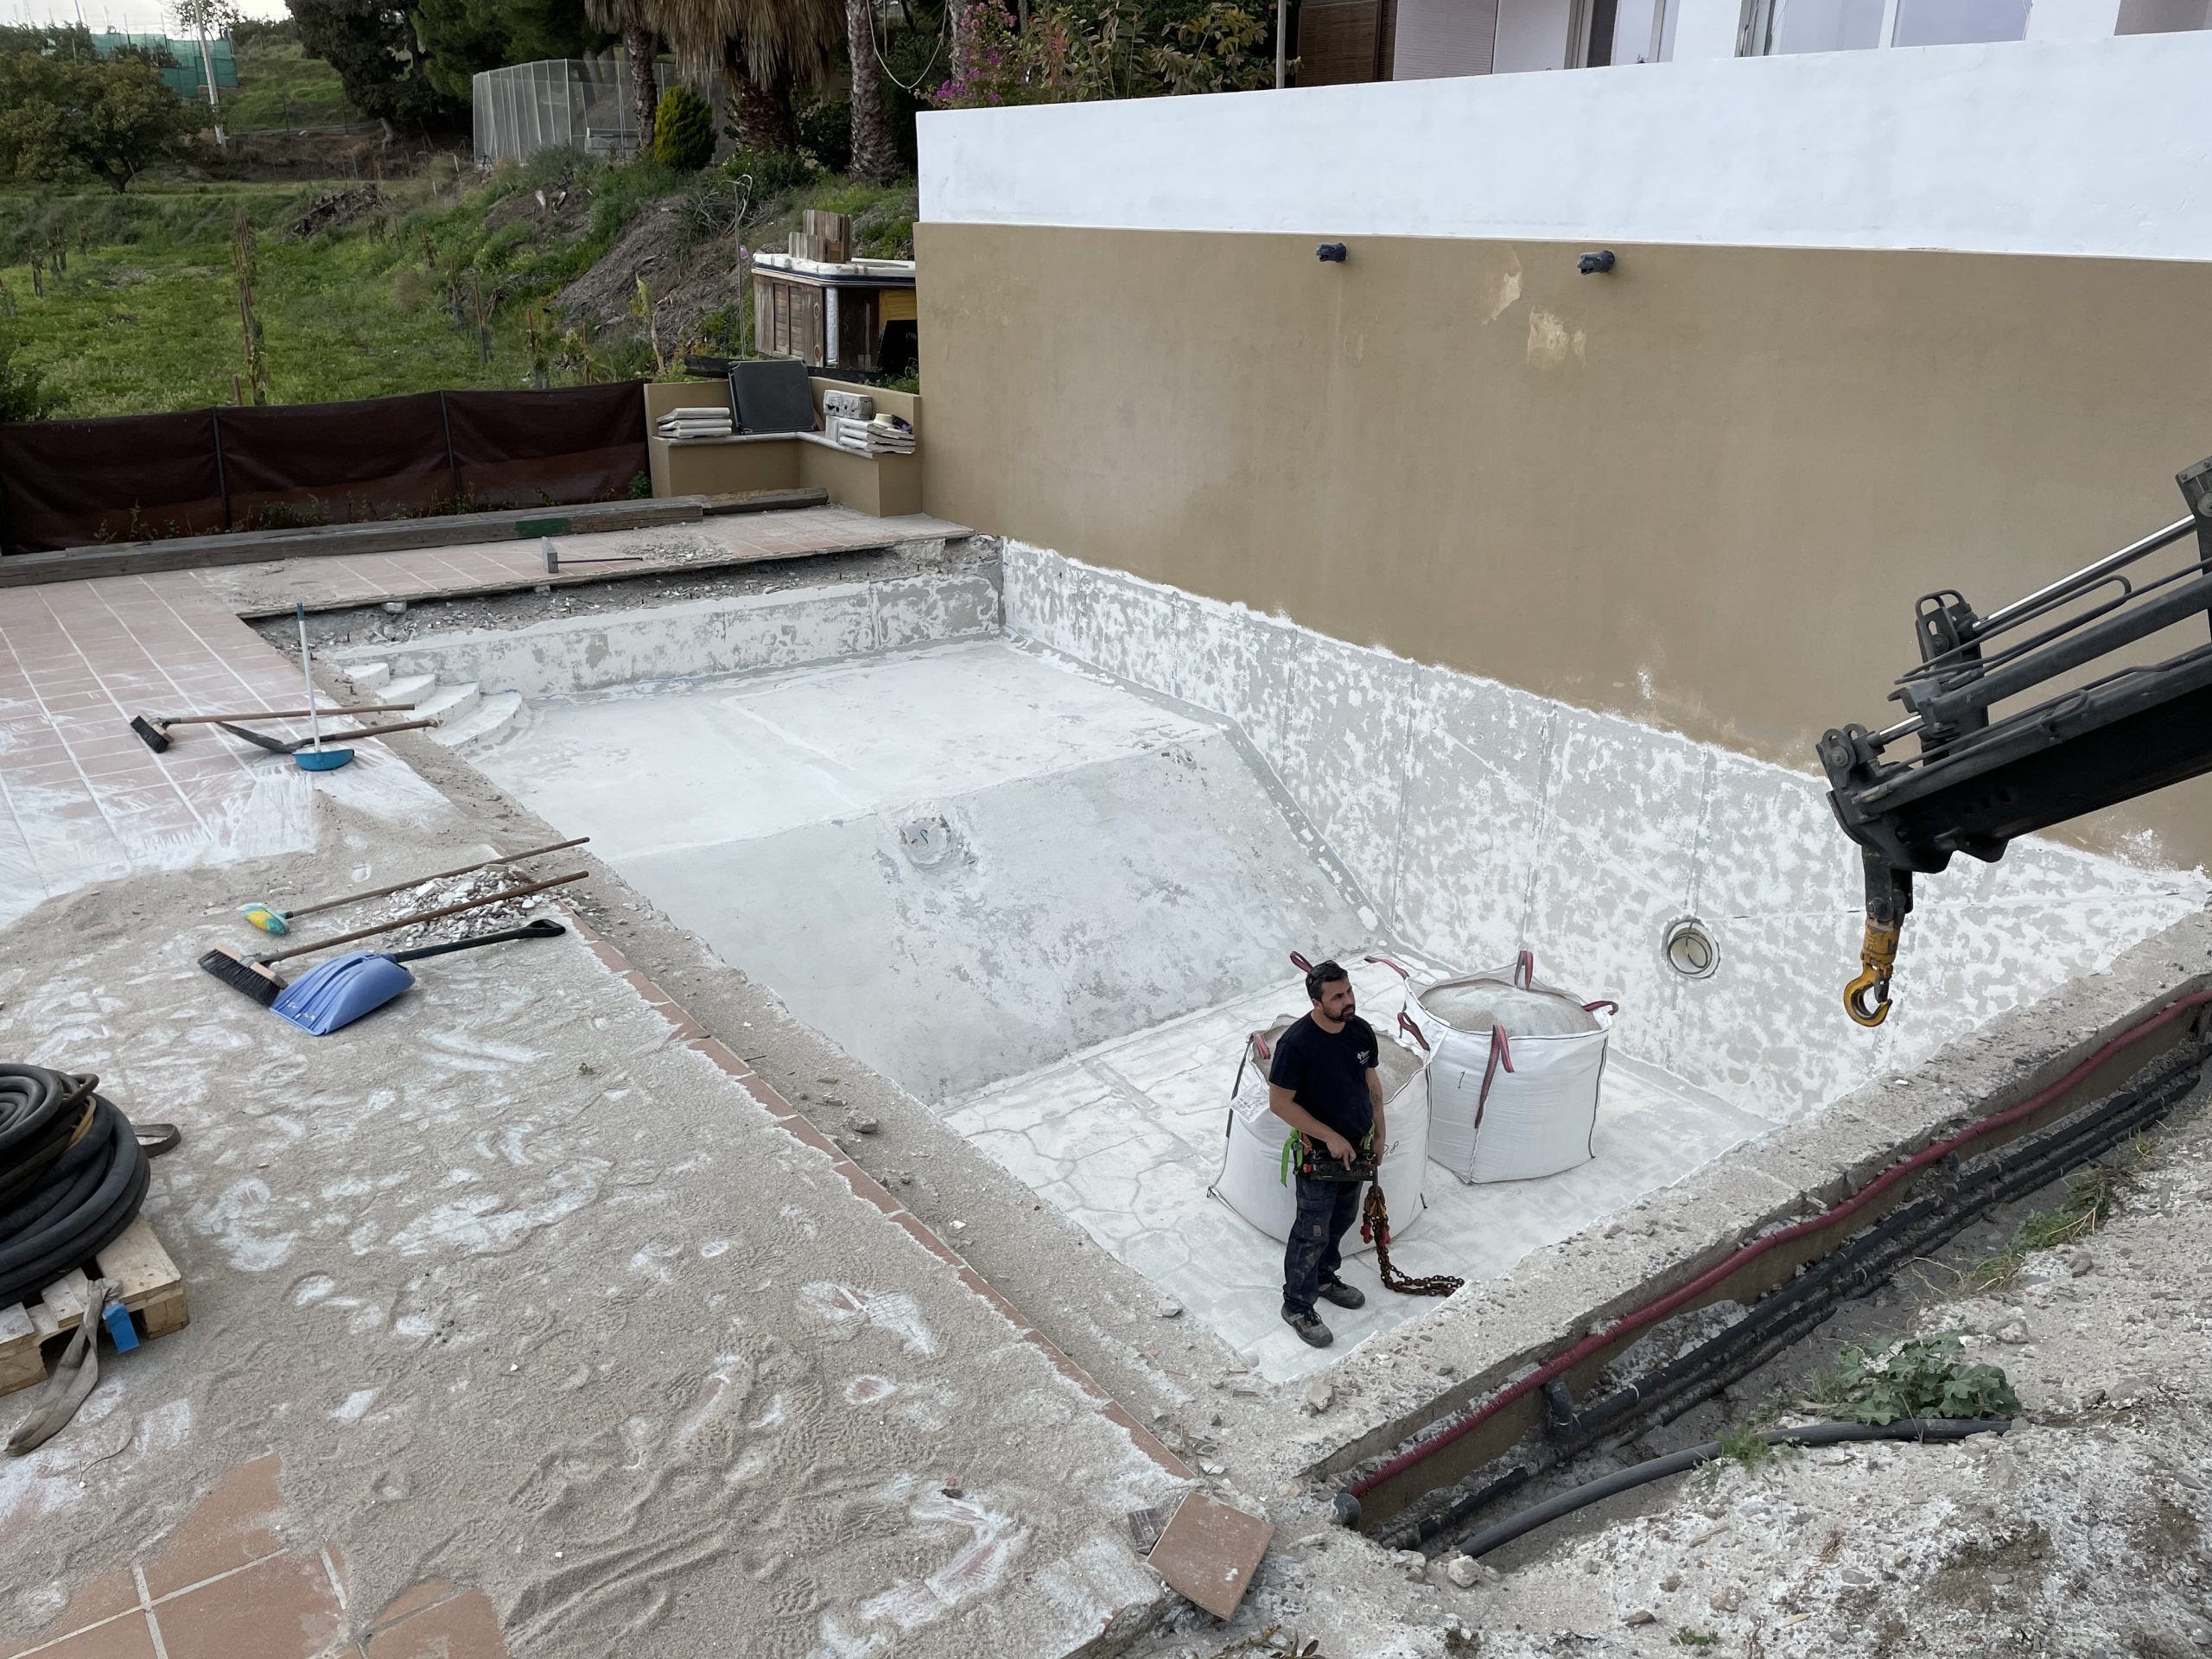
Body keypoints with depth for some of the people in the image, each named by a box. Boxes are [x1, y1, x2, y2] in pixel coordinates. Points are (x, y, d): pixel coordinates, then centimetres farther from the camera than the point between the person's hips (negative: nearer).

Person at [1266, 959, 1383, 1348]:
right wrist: (1330, 1138, -21)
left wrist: (1379, 1133, 12)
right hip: (1319, 1154, -7)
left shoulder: (1361, 1031, -7)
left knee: (1342, 1219, 24)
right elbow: (1279, 1103, -22)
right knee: (1312, 1232, 5)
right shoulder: (1297, 1044, -28)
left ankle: (1324, 1278, 47)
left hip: (1356, 1147, 7)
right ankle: (1297, 1306, 23)